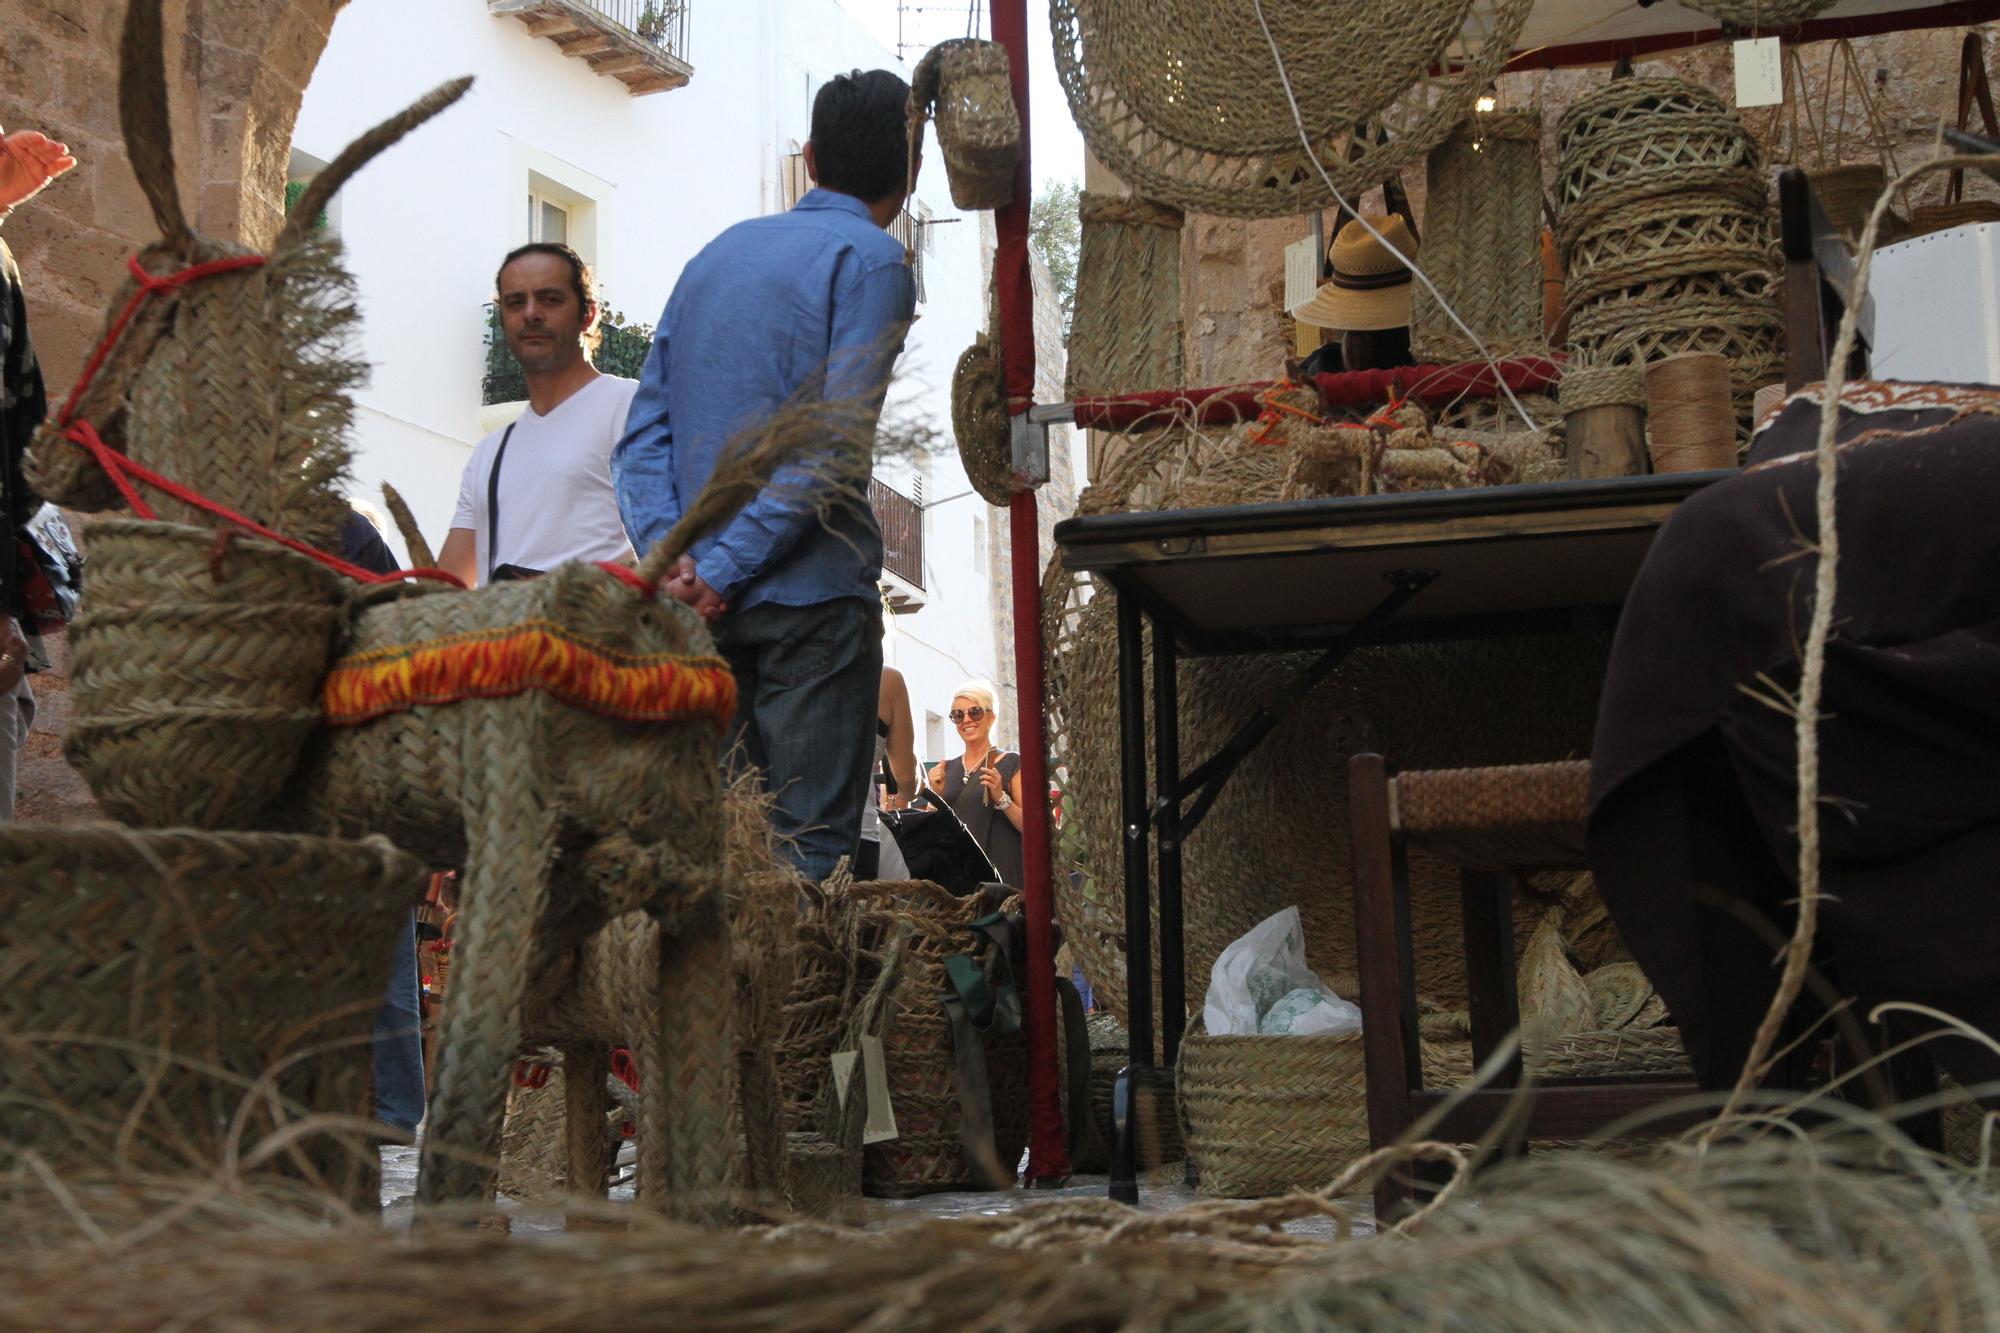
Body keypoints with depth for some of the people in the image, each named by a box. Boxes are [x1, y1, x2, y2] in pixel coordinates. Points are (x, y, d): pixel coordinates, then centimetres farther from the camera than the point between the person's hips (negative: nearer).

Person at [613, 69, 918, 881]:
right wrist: (723, 570, -12)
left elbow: (643, 434, 9)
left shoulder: (716, 254, 17)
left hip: (708, 601, 7)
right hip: (813, 597, -6)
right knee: (809, 845, -5)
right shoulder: (872, 259, -4)